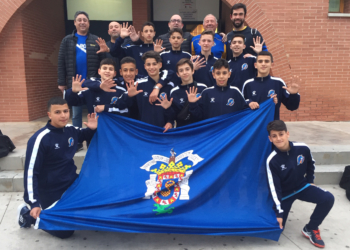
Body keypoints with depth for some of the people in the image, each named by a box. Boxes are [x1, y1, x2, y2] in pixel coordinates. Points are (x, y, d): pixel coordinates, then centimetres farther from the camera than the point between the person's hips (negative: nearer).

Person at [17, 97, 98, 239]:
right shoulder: (40, 139, -23)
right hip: (51, 193, -6)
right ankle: (27, 214, 18)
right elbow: (31, 172, -22)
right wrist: (34, 203, -25)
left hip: (72, 184, 7)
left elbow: (85, 135, 18)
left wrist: (92, 128, -6)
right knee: (64, 231, 1)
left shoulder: (71, 130, -4)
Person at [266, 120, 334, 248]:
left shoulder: (303, 148, -19)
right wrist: (279, 212, -23)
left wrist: (310, 181, 6)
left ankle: (310, 229, -2)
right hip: (284, 193, -2)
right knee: (277, 226, -5)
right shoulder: (272, 160, -26)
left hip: (303, 186, 3)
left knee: (328, 198, -21)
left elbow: (311, 164, 6)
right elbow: (274, 188, -22)